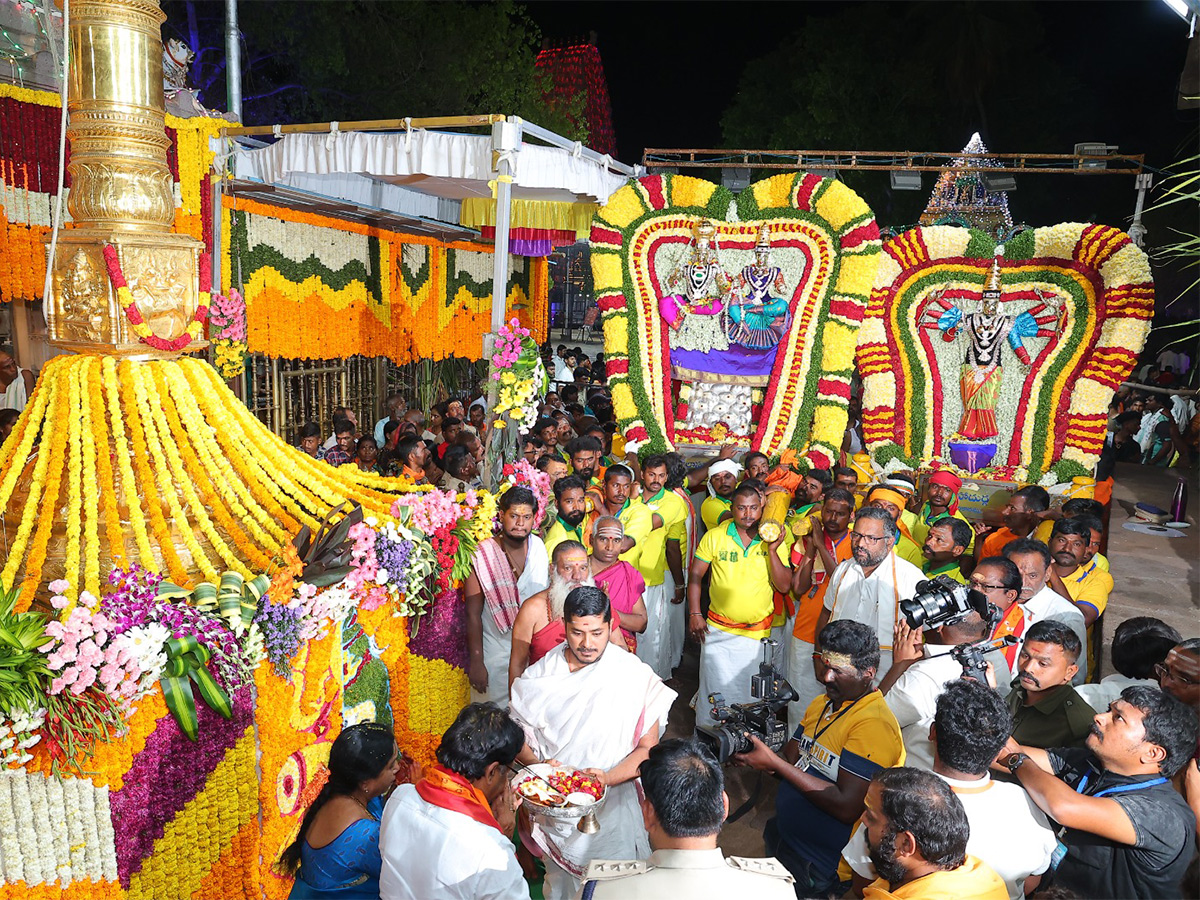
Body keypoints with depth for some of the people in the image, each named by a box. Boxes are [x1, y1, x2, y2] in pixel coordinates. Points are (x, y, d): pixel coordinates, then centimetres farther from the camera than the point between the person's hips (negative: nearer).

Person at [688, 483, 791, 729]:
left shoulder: (773, 541, -3)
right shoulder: (715, 537, -5)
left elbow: (784, 586, -7)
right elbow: (695, 575, 2)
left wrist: (772, 551, -18)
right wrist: (694, 614, -4)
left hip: (758, 632, 1)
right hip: (718, 630, -1)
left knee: (752, 693, 11)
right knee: (715, 691, 4)